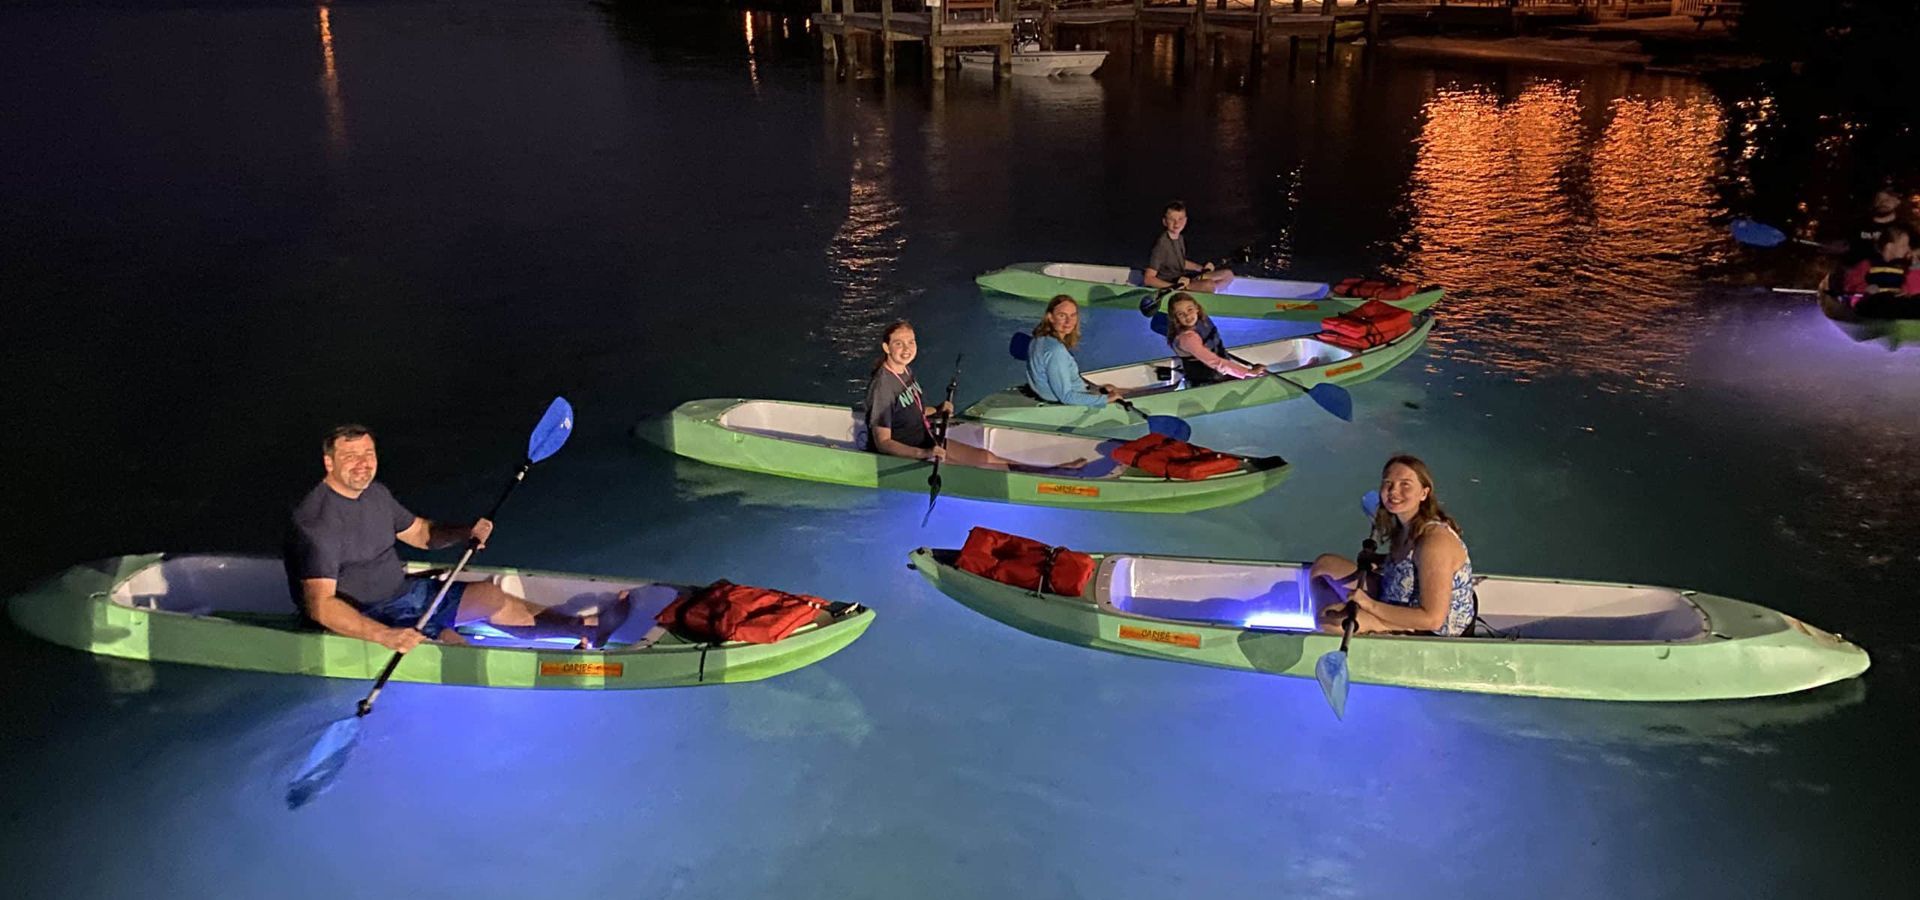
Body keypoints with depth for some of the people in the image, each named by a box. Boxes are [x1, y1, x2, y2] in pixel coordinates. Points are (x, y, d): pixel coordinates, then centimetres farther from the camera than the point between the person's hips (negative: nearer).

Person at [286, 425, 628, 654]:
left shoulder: (375, 493, 4)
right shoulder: (316, 522, -23)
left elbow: (420, 532, 19)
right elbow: (320, 605, -31)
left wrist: (467, 532, -3)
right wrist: (384, 636, -42)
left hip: (402, 591, 9)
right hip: (363, 622, -9)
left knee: (488, 595, 5)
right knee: (449, 643, -27)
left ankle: (585, 628, 10)